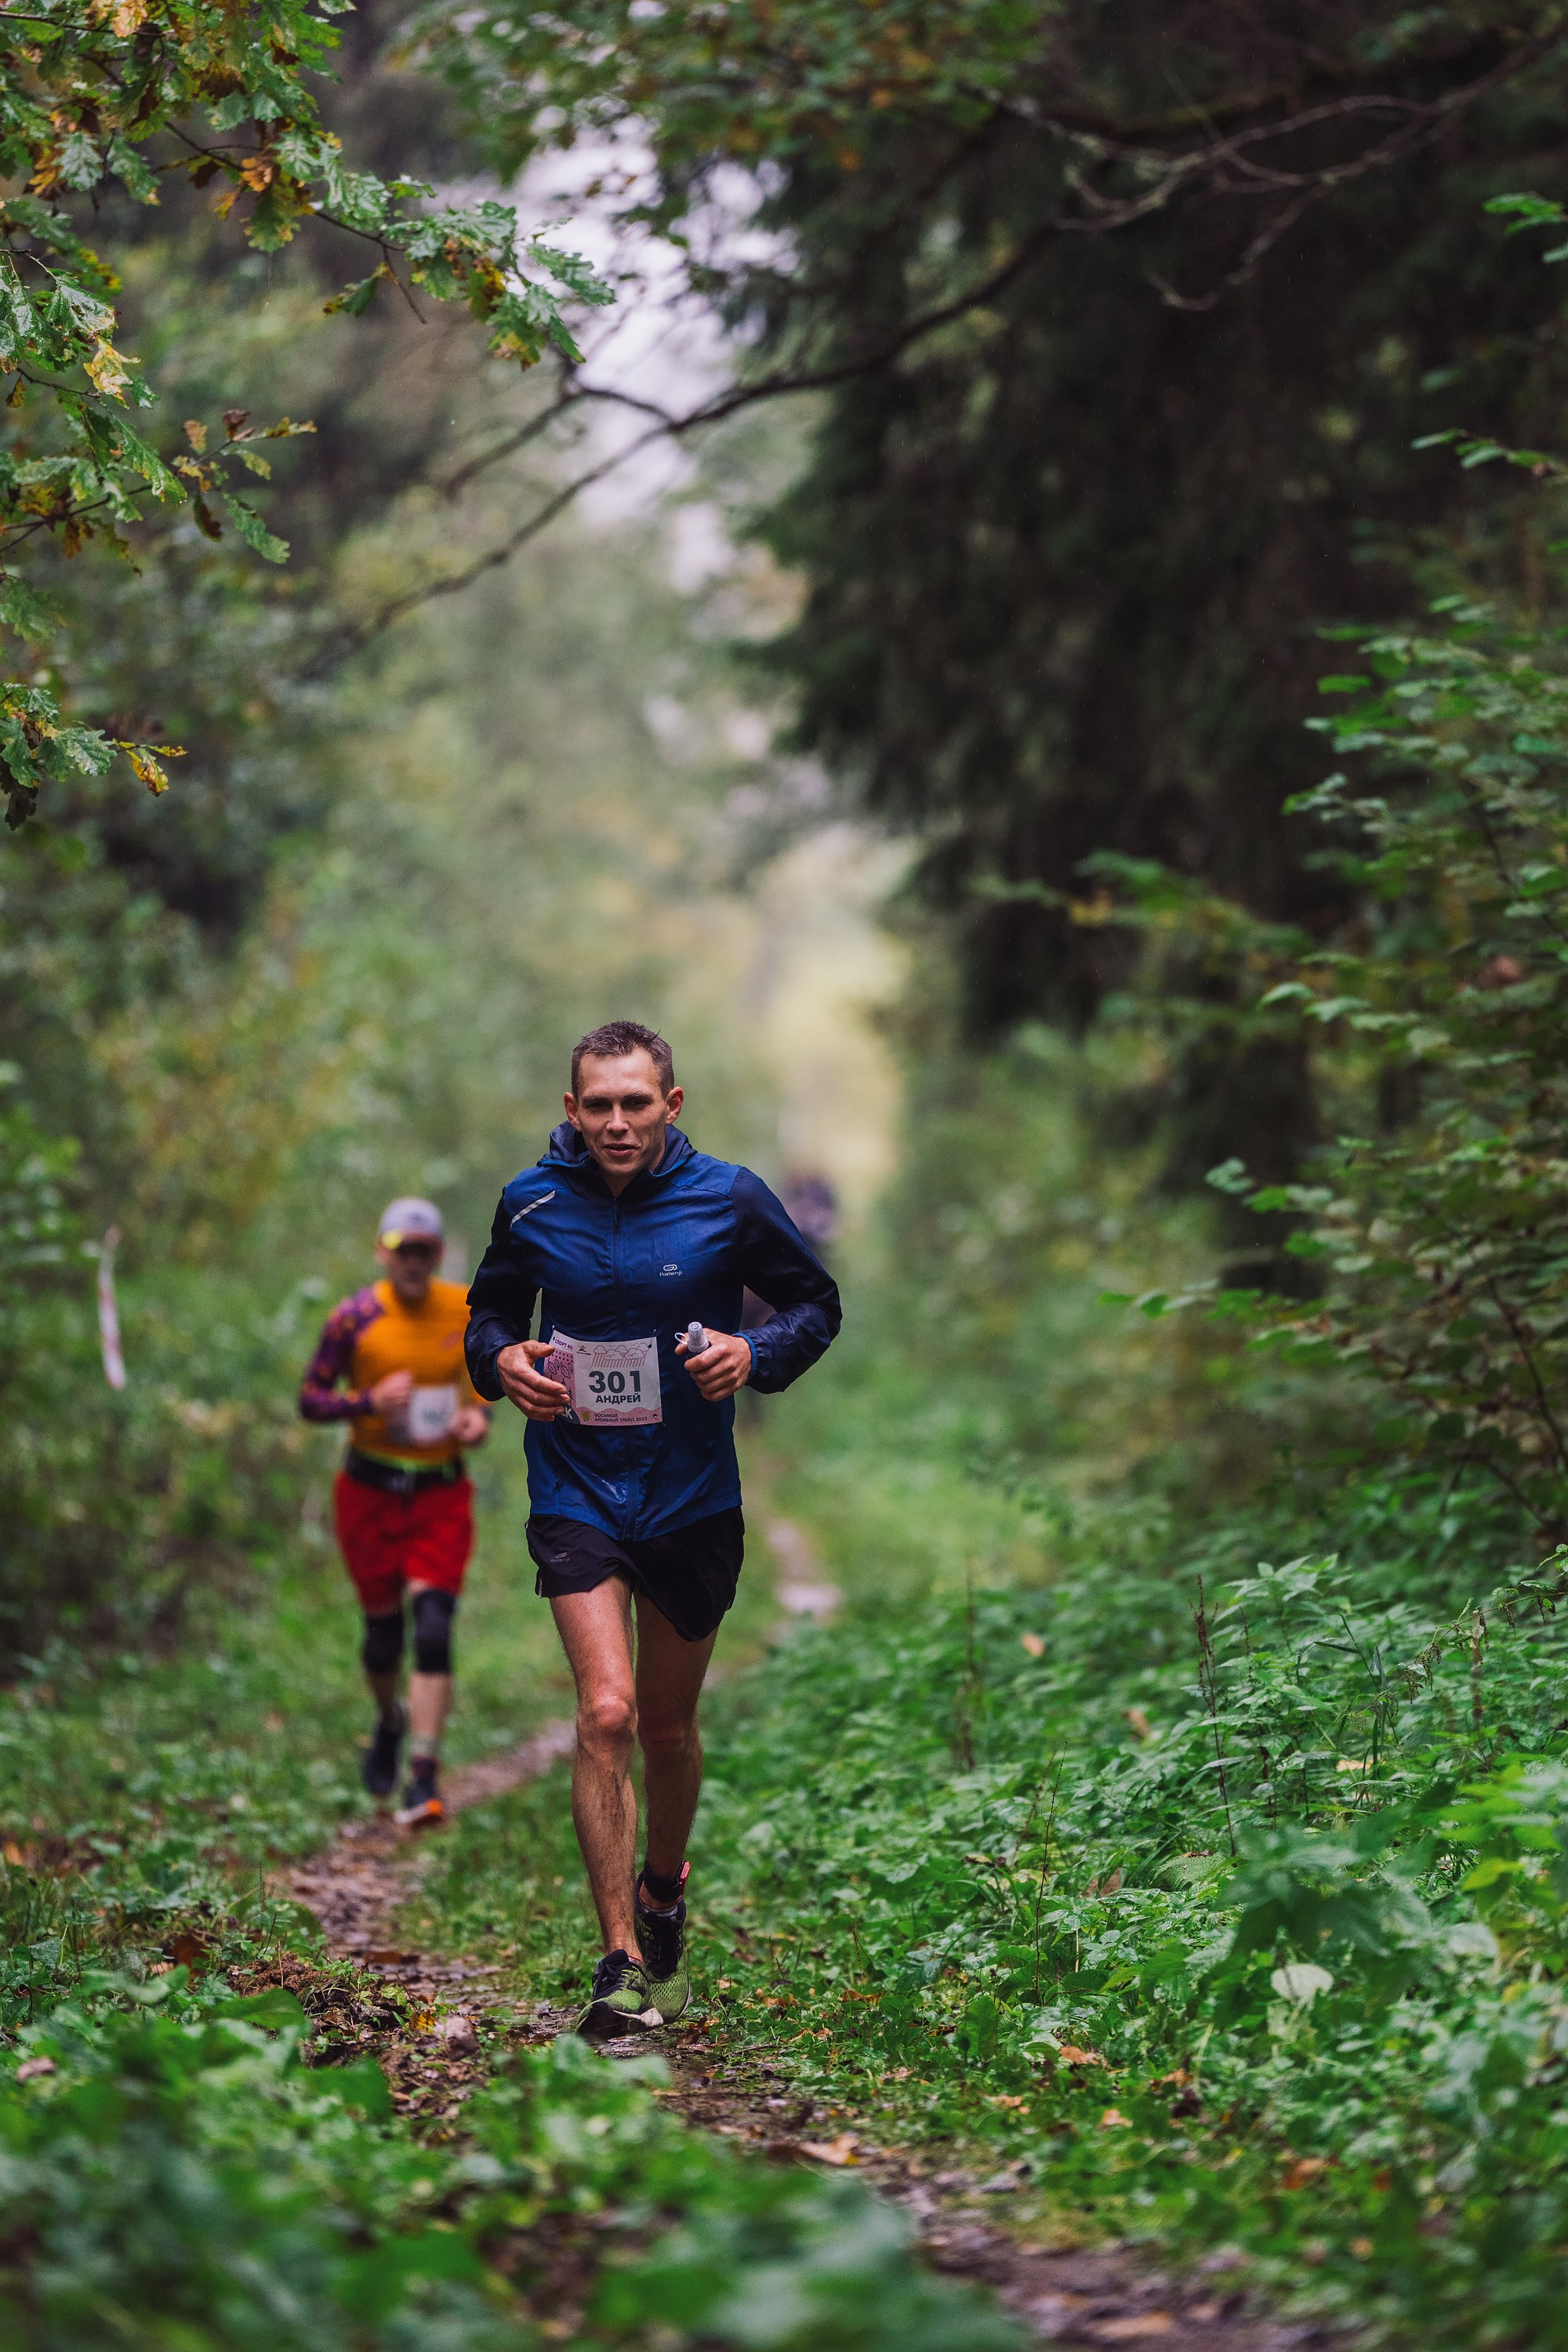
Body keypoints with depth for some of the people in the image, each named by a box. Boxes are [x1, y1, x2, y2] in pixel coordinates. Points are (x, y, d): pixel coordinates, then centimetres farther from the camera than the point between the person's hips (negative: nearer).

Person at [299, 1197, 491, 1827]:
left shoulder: (467, 1310, -1)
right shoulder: (355, 1318, -8)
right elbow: (310, 1400, -5)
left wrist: (479, 1416, -4)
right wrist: (371, 1401, -23)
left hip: (442, 1492, 1)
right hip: (371, 1491, 0)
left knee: (434, 1629, -13)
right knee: (383, 1630, 8)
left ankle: (423, 1782, -13)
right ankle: (390, 1723, 41)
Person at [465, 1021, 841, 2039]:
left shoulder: (729, 1200, -6)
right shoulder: (533, 1204, -3)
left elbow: (818, 1305, 5)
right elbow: (490, 1312, 13)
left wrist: (755, 1354, -15)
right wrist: (503, 1360, -9)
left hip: (694, 1498, 1)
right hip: (577, 1494, -1)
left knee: (668, 1727, 14)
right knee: (607, 1715, -16)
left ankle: (665, 1895, 43)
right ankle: (623, 1965, -11)